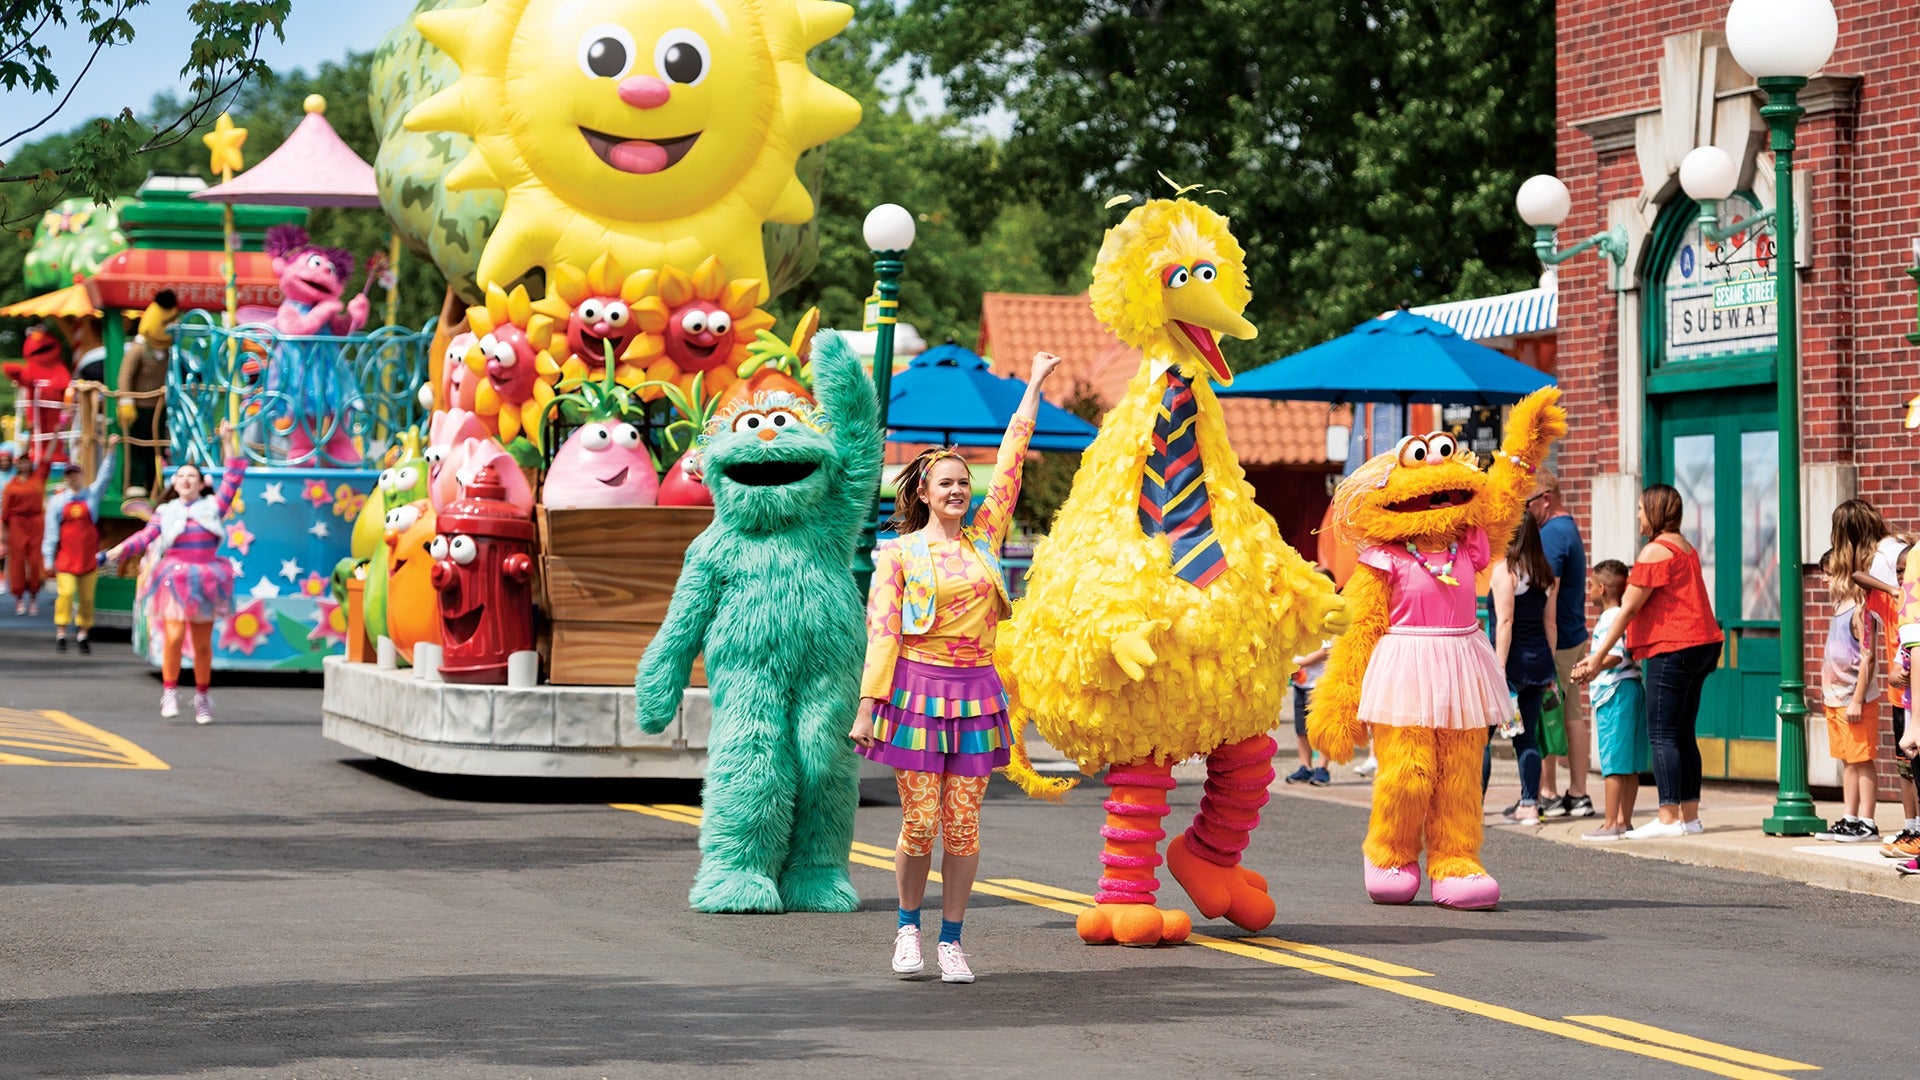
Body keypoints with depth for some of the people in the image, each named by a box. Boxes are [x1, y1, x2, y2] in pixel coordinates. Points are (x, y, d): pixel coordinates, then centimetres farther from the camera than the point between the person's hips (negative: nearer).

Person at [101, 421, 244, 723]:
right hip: (174, 581, -1)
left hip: (205, 581, 1)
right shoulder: (165, 513, 10)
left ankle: (202, 697, 16)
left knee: (203, 644, 5)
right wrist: (113, 554, -9)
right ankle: (169, 692, -7)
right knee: (174, 636, -18)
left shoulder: (213, 507, 10)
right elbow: (145, 537, 2)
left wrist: (229, 443, 4)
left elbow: (233, 478, 6)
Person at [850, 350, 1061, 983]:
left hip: (974, 694, 3)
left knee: (963, 826, 0)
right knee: (920, 823, -4)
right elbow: (882, 629, -3)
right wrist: (868, 706, -10)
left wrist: (1034, 388, 20)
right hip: (918, 688, -3)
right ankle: (909, 926, 16)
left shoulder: (984, 539, 12)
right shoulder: (899, 553, 2)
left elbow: (1010, 463, 16)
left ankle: (952, 940, 8)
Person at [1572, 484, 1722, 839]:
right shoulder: (1686, 549, 18)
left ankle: (1668, 819, -13)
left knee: (1662, 734, -9)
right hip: (1700, 646, 10)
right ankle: (1690, 816, 11)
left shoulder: (1656, 551, -11)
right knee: (1683, 733, 11)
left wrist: (1598, 657, -10)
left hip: (1672, 650, -10)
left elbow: (1628, 609, -13)